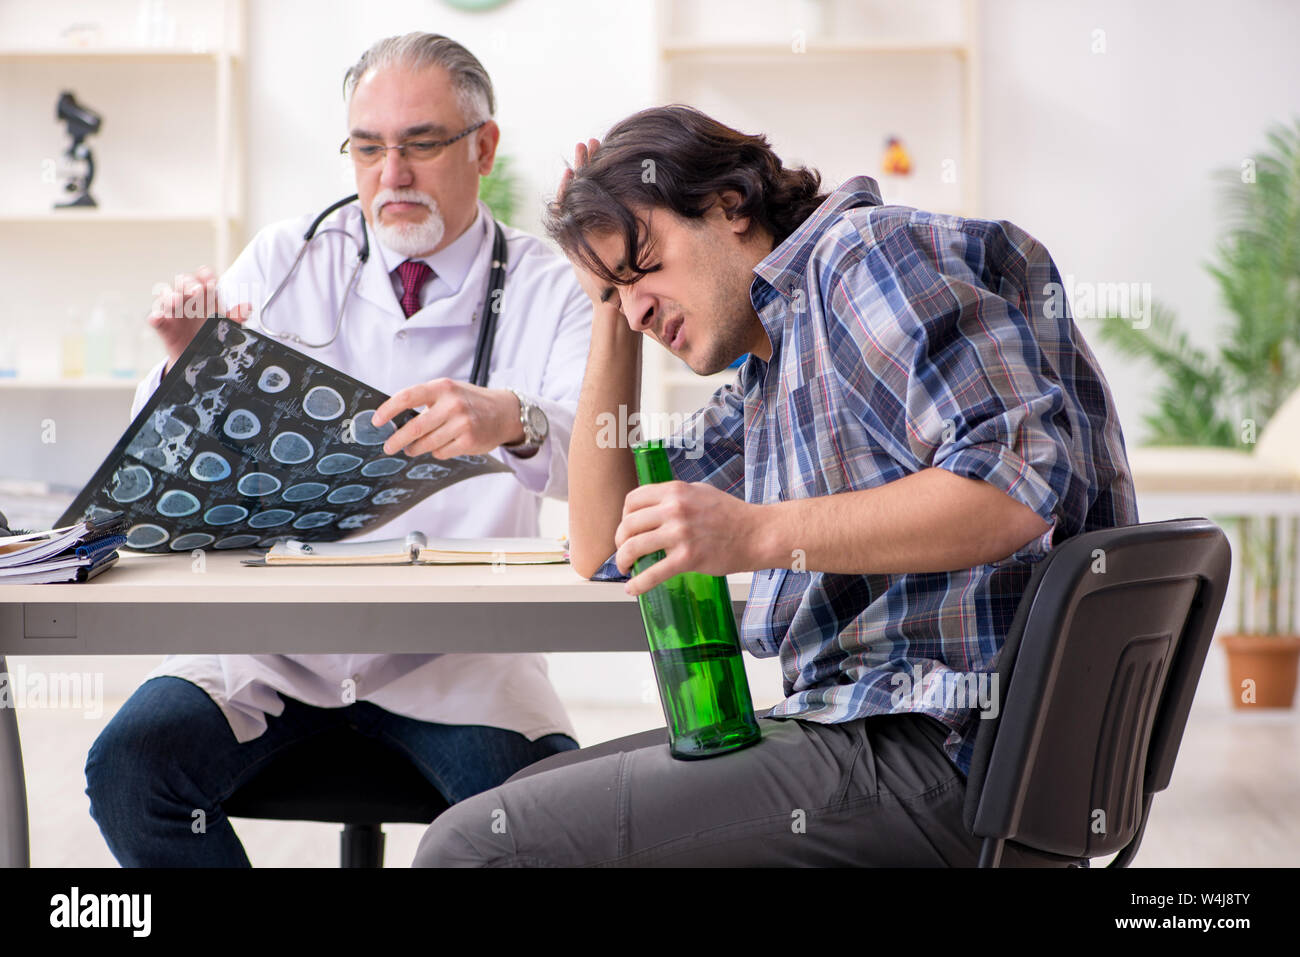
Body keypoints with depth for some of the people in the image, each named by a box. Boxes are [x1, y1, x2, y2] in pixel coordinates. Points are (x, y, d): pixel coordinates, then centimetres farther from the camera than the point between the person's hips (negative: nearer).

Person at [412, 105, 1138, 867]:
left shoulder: (865, 250, -6)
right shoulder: (765, 379, 23)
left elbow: (1017, 483, -20)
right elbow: (602, 546, 28)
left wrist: (763, 534, -24)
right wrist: (611, 317, 21)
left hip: (948, 747, -10)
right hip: (858, 717, 10)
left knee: (473, 843, -14)